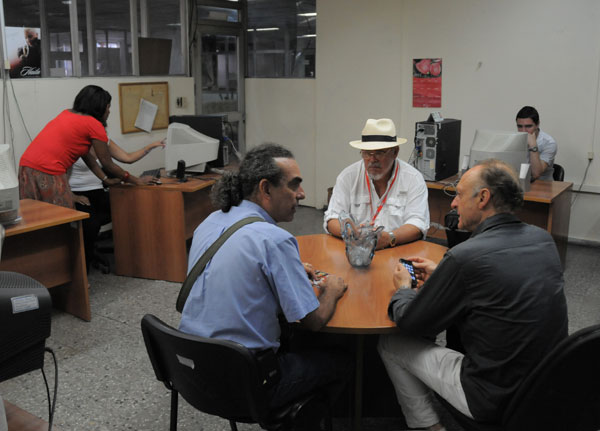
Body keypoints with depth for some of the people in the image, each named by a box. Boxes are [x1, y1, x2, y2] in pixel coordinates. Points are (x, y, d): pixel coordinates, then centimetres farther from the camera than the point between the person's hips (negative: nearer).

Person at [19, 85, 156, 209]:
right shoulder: (94, 125, -3)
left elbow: (86, 155, 24)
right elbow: (107, 164, 4)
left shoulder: (67, 114, 20)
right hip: (48, 174, -8)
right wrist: (137, 181, 15)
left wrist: (106, 179, 28)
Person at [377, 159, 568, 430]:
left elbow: (410, 323, -12)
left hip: (496, 399, -7)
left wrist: (403, 289, 9)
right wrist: (440, 275, 16)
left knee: (390, 344, 7)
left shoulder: (465, 257, -24)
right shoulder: (543, 240, -2)